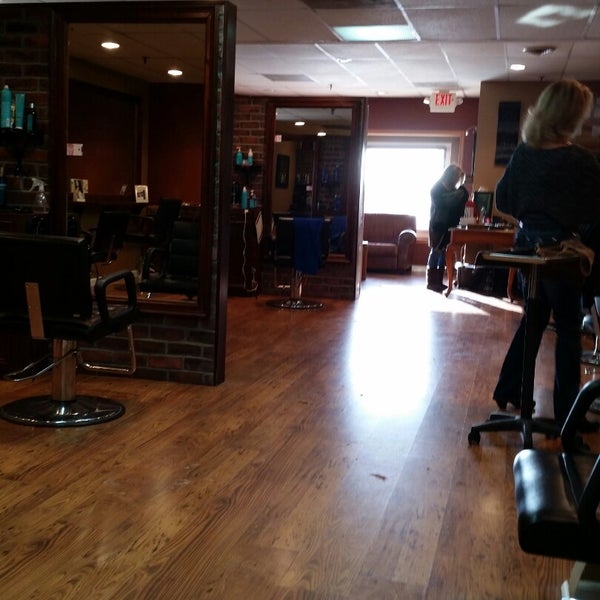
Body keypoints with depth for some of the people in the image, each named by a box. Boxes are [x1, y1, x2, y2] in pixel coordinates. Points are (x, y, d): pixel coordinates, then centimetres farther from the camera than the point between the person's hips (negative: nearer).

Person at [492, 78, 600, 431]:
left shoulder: (523, 153, 0)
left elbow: (503, 205, 6)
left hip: (528, 246, 6)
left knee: (533, 319, 20)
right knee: (568, 329, 5)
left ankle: (508, 391, 26)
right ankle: (567, 413, 11)